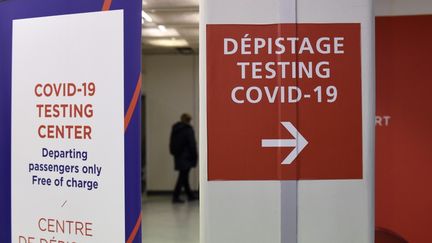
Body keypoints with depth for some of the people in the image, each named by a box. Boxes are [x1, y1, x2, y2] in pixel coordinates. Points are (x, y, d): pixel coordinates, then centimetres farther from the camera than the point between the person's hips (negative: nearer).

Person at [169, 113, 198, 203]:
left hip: (178, 156, 8)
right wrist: (195, 157, -8)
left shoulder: (175, 129, 9)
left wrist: (174, 153, 14)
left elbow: (171, 143, 11)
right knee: (183, 176, -3)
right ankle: (176, 196, -7)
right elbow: (192, 144, -15)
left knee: (184, 175, 15)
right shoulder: (188, 130, -13)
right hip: (186, 157, -8)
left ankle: (190, 195, 26)